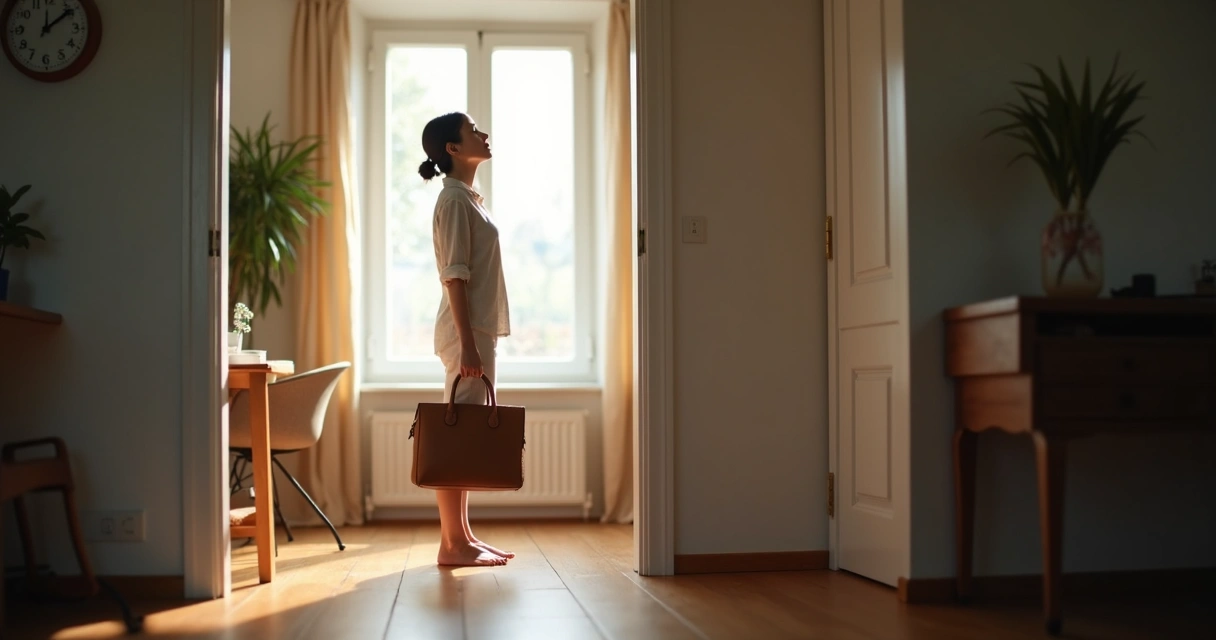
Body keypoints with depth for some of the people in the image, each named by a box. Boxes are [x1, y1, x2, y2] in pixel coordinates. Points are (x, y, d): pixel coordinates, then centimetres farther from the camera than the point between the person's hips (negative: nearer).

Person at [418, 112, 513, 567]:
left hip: (477, 329, 10)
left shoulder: (468, 198, 18)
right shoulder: (454, 199, -11)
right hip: (466, 331, -10)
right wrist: (468, 342, -22)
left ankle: (462, 537, 16)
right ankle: (452, 543, -2)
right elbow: (455, 275, -17)